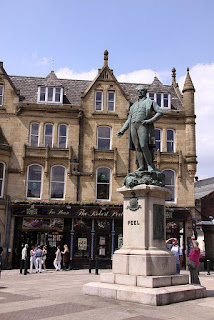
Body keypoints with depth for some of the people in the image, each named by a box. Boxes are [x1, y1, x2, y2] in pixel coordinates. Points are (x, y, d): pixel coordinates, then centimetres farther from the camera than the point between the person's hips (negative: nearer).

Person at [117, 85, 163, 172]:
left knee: (144, 146, -21)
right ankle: (142, 167, -9)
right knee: (137, 148, -5)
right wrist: (122, 131, 11)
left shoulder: (150, 102, 12)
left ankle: (150, 166, -15)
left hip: (143, 126, -5)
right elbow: (129, 120, 23)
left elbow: (160, 112, 0)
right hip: (133, 126, 5)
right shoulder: (134, 106, 26)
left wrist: (150, 121, -13)